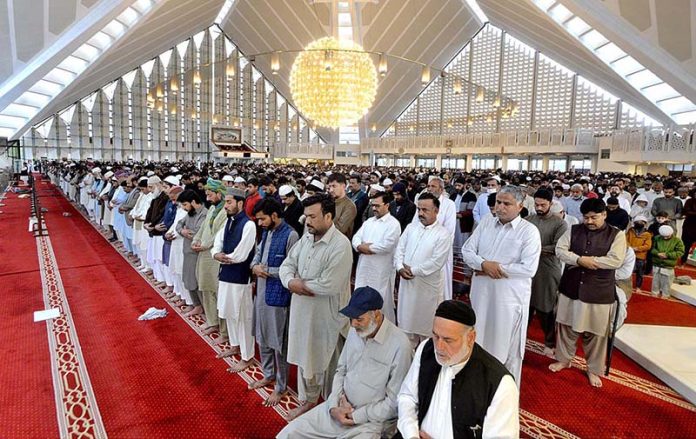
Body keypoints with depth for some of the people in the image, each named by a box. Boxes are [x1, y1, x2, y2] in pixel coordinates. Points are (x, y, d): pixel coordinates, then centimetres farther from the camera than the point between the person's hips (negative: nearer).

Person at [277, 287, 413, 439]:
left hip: (371, 420, -5)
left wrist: (356, 416, -13)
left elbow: (394, 402, -16)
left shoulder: (400, 346, -21)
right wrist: (334, 406, -5)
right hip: (338, 409, 5)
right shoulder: (355, 332, 0)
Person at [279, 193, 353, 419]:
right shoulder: (306, 238, 2)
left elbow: (329, 285, -28)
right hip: (302, 311, 7)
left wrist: (300, 284, -14)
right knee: (304, 357, 22)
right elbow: (287, 264, 6)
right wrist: (291, 281, -16)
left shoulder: (340, 245, -22)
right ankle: (308, 400, 46)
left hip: (327, 316, -7)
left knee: (328, 363, 12)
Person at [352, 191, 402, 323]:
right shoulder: (369, 221, 12)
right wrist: (361, 246, -17)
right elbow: (356, 238, 6)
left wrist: (365, 247, -10)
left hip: (381, 271, -7)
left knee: (382, 302, 5)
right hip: (363, 267, 7)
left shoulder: (393, 224, -10)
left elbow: (386, 246, -22)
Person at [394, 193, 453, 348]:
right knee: (406, 319, 19)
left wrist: (413, 270, -16)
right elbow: (399, 249, 4)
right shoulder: (411, 227, 4)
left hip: (427, 285, -5)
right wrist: (400, 268, -13)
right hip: (406, 283, 5)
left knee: (426, 325, 11)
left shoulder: (443, 234, -12)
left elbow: (436, 262, -18)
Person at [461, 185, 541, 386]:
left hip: (510, 297, -4)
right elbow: (467, 251, 1)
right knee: (479, 340, 19)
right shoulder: (486, 222, 3)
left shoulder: (529, 231, -10)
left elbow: (528, 269, -18)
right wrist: (484, 264, -17)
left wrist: (496, 268, -15)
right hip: (481, 293, 5)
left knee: (507, 347, 11)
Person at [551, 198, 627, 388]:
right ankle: (564, 359, 33)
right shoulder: (574, 230, 2)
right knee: (566, 326, 14)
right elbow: (560, 250, -6)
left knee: (595, 332, 9)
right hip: (571, 287, 3)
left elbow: (616, 260, -16)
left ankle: (594, 369, 28)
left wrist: (587, 260, -15)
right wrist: (580, 260, -20)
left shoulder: (616, 235, -5)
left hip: (599, 292, -2)